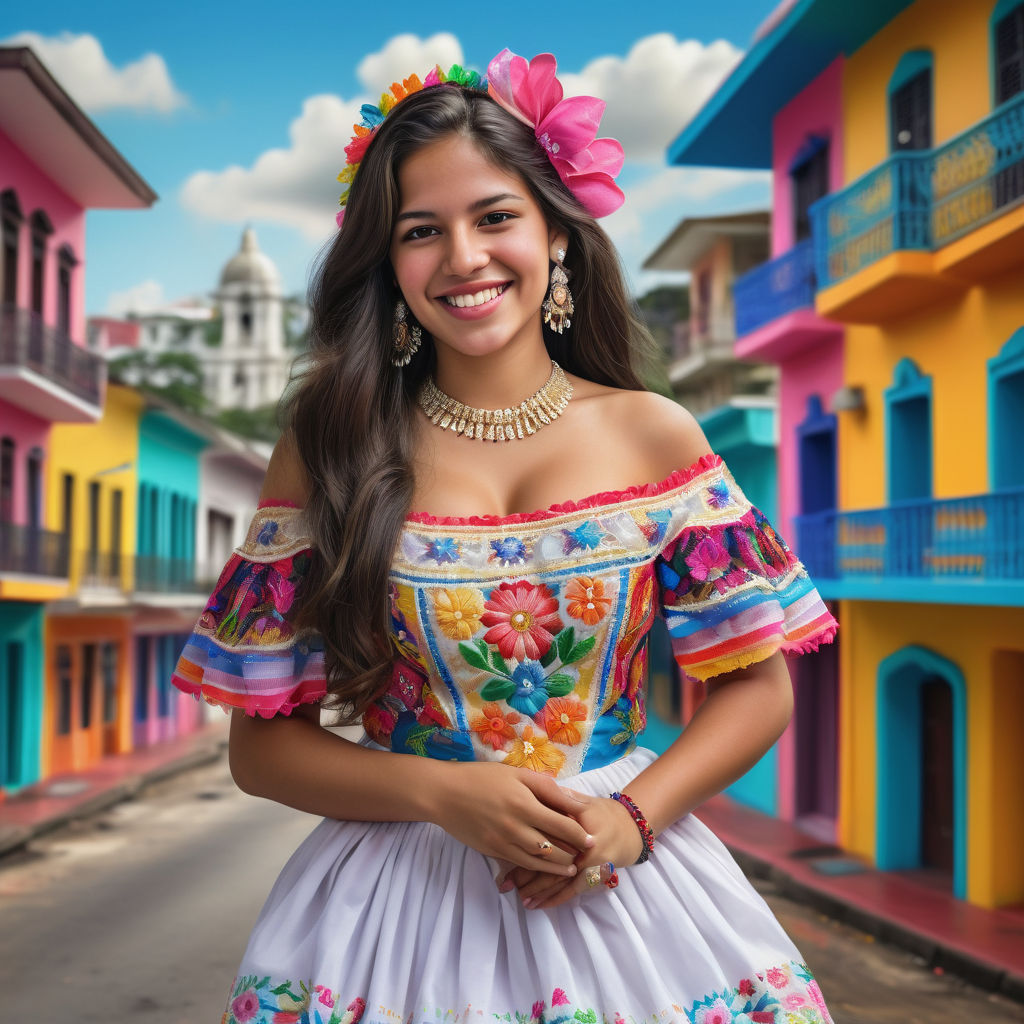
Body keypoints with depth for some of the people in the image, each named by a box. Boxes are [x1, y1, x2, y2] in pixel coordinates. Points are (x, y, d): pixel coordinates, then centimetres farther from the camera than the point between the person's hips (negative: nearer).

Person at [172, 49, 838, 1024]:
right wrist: (444, 792, -17)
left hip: (622, 890, 1)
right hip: (396, 901, -1)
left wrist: (631, 816, -13)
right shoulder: (328, 451, -3)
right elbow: (262, 742, -3)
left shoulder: (655, 438, -1)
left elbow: (757, 686, 2)